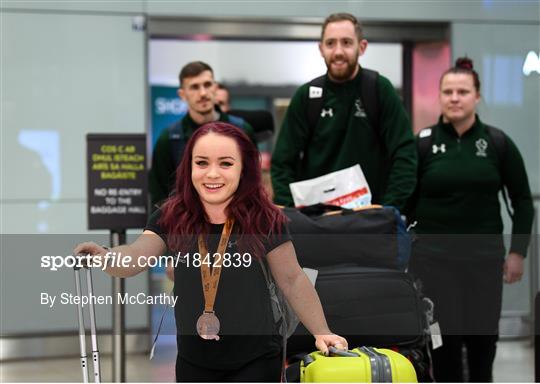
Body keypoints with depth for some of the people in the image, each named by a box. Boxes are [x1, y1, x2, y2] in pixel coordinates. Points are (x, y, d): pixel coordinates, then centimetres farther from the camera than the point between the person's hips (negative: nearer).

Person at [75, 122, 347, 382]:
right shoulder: (171, 217, -4)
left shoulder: (264, 221, -10)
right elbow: (134, 258, -16)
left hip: (255, 362, -3)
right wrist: (104, 257, -37)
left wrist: (322, 332, -4)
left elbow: (292, 280, -1)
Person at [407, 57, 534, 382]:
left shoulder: (498, 143, 1)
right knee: (444, 338, -3)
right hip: (433, 257, -1)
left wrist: (517, 252, 1)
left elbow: (522, 201, 6)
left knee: (483, 336, 9)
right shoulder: (422, 143, 0)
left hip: (484, 256, 1)